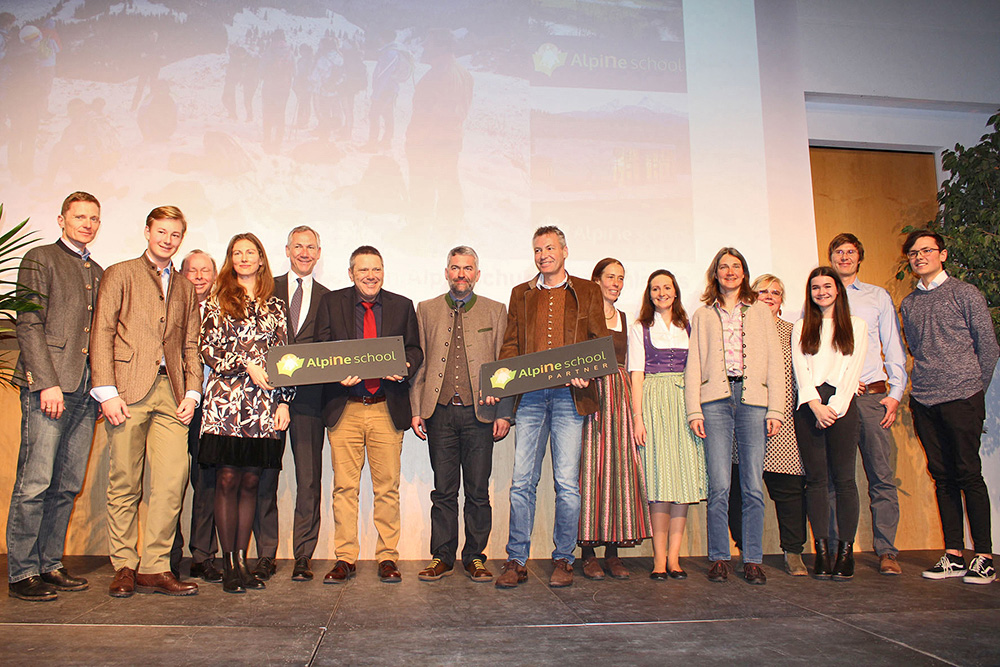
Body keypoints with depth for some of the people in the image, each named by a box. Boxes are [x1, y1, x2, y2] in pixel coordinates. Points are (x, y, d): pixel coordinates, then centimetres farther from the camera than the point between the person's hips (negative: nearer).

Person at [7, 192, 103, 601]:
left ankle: (49, 566, 16)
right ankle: (21, 573, 5)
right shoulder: (40, 259, 2)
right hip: (48, 387, -6)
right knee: (35, 484, -5)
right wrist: (48, 383, -15)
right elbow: (29, 326, -7)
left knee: (67, 487, 7)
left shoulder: (97, 272, 22)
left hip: (85, 391, 6)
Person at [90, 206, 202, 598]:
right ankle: (124, 567, 13)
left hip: (171, 393, 3)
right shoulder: (119, 275, 9)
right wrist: (107, 391, -9)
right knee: (124, 484, 1)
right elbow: (102, 335, 1)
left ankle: (154, 568, 3)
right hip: (127, 390, -3)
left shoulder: (185, 288, 21)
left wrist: (192, 393, 5)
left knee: (172, 482, -6)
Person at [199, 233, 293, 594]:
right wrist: (246, 365, -12)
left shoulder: (275, 305, 15)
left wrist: (284, 401, 4)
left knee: (250, 482, 5)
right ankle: (228, 564, 6)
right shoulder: (219, 301, 9)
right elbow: (208, 349, 1)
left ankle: (242, 560, 12)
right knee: (227, 480, -2)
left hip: (263, 405, 2)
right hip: (226, 401, -2)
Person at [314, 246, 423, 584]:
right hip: (344, 408, 0)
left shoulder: (402, 306, 11)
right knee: (344, 486, 3)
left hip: (387, 408, 0)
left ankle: (387, 558, 13)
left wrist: (406, 366, -11)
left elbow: (414, 349, 12)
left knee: (388, 486, 3)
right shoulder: (331, 303, 9)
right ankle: (345, 559, 14)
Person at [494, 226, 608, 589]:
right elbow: (510, 344, 15)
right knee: (522, 481, 0)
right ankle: (516, 561, 9)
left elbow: (599, 341, 8)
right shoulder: (521, 294, 18)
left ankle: (563, 560, 12)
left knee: (567, 484, -1)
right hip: (529, 396, 2)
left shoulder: (587, 291, 13)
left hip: (569, 395, -2)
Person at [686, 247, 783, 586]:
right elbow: (693, 365, 11)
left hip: (753, 399, 0)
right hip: (715, 401, 0)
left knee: (753, 487, -2)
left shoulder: (761, 312, 17)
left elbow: (774, 363, 11)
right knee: (719, 486, -6)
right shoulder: (702, 316, 17)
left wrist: (775, 410, 1)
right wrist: (694, 410, 0)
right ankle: (719, 559, 4)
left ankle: (753, 560, 7)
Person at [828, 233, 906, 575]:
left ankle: (886, 551, 4)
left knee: (882, 476, -3)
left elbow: (894, 348, 13)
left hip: (872, 395, 1)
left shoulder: (879, 297, 17)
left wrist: (895, 393, 2)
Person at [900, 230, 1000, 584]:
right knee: (942, 476, 6)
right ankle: (953, 556, 11)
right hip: (923, 401, 4)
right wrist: (925, 383, 11)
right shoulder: (908, 303, 14)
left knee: (968, 474, -4)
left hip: (961, 397, -4)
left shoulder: (965, 293, 1)